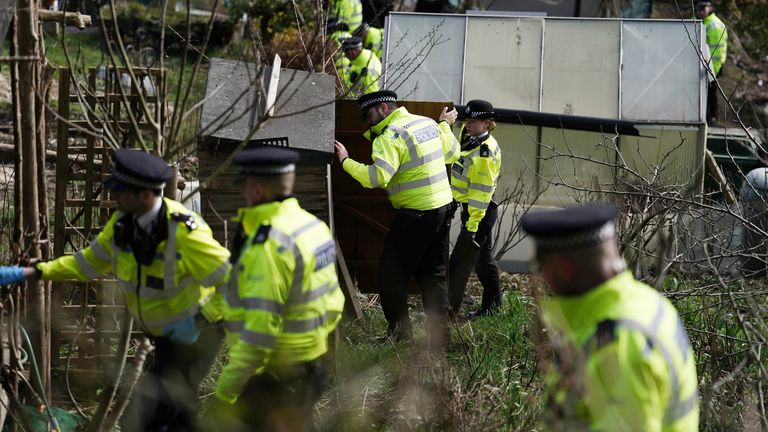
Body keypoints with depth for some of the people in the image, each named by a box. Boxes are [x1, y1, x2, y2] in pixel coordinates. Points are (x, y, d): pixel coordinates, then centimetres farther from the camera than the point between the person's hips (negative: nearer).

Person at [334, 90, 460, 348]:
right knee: (433, 274, 15)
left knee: (391, 276, 0)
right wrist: (445, 125, 40)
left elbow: (377, 177, -28)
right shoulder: (427, 123, 10)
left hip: (415, 215, -9)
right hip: (443, 206, 9)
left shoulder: (390, 136, -16)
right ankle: (439, 337, 16)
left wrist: (346, 162, -19)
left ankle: (399, 334, 1)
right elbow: (452, 153, 25)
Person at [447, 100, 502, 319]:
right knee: (484, 258, 17)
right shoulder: (469, 139, 7)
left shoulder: (485, 152, -22)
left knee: (460, 262, -7)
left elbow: (482, 191, -24)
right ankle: (492, 306, 27)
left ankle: (450, 309, -3)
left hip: (479, 211, -10)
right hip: (470, 208, 10)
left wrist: (472, 223, -24)